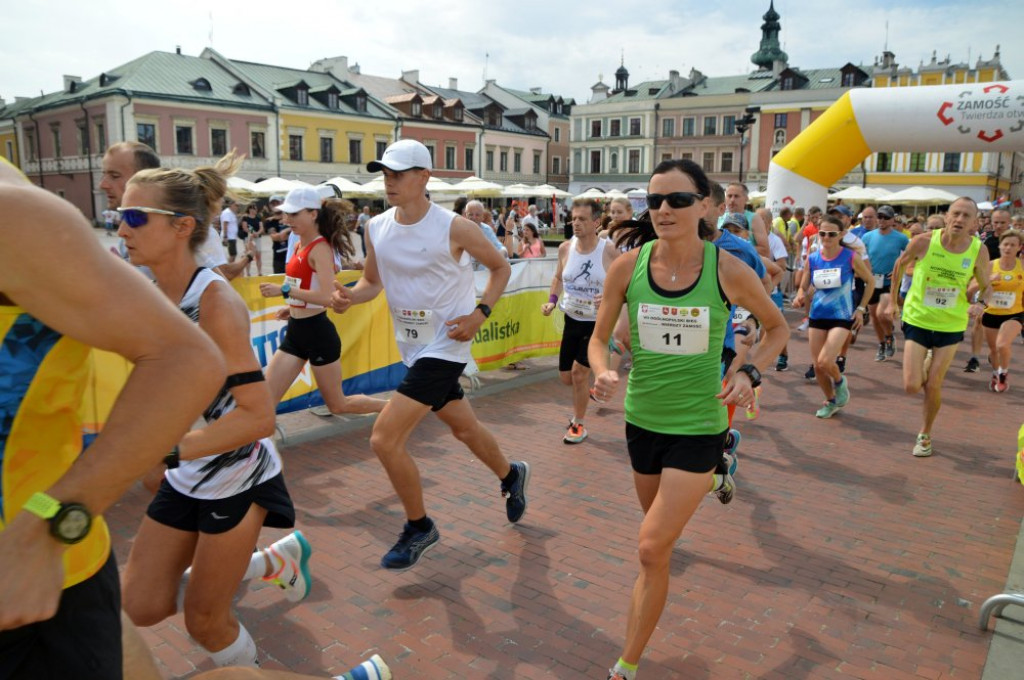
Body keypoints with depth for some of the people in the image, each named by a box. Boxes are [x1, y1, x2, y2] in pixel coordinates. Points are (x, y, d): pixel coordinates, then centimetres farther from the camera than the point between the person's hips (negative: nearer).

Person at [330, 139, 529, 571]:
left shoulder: (454, 228, -16)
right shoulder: (376, 228, 0)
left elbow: (500, 267, -2)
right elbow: (373, 282, 12)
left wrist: (480, 312, -15)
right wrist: (349, 296, -10)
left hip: (446, 344, -7)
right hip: (411, 345, 7)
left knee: (384, 438, -13)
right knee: (463, 428, 22)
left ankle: (419, 528, 10)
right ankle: (511, 476, 51)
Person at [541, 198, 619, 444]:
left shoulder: (609, 251, -15)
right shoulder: (565, 248, -4)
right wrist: (552, 300, -2)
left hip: (598, 323, -4)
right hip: (572, 319, 4)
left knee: (579, 371, -8)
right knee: (566, 377, 9)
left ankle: (578, 424, 13)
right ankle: (585, 390, 45)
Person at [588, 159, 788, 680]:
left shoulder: (729, 272, -14)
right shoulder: (627, 267, -10)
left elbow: (778, 328, 4)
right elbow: (598, 338, -1)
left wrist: (749, 373, -13)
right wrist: (603, 373, -22)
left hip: (698, 427, -3)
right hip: (642, 420, 4)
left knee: (652, 549, -6)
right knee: (657, 535, 24)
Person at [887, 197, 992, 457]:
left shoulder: (979, 251, -12)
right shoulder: (924, 242, -17)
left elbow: (986, 287, 3)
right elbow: (900, 265, 3)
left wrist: (982, 303, -21)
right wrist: (893, 301, 9)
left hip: (951, 326, 1)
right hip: (917, 321, -1)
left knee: (933, 387, 3)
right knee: (912, 387, -4)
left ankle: (925, 435, 27)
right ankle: (924, 369, 34)